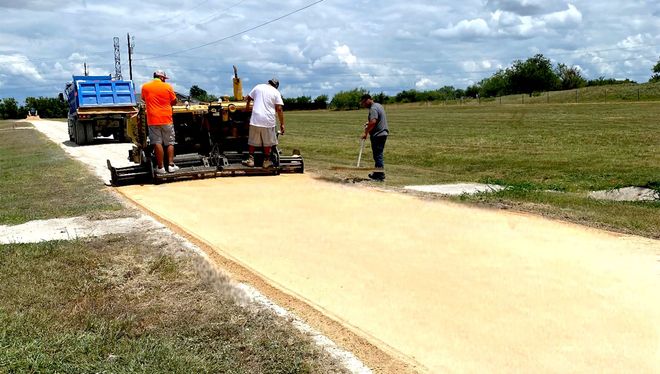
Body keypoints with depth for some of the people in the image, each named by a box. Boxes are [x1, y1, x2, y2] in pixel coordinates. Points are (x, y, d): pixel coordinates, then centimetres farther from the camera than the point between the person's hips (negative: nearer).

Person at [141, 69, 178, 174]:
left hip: (153, 120, 0)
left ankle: (160, 167, 0)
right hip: (166, 119, 0)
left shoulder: (145, 87, 3)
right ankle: (171, 165, 7)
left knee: (157, 143, 0)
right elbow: (174, 101, 6)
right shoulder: (167, 87, -2)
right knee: (170, 143, 10)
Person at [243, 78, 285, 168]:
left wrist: (247, 106, 39)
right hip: (268, 120, -2)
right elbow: (279, 109, -7)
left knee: (252, 141, 12)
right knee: (267, 142, 11)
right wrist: (282, 124, -5)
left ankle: (250, 159, 13)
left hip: (255, 119, 2)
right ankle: (266, 161, 15)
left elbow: (248, 98, 18)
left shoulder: (258, 87, 9)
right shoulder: (276, 92, 1)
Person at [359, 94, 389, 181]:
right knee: (378, 154, 17)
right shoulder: (378, 105, 17)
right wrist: (368, 123, 20)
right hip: (383, 133, 10)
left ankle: (380, 175, -6)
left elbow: (373, 122, -29)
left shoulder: (373, 109, -15)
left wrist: (366, 133, -23)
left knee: (378, 155, -7)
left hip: (377, 135, -10)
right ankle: (377, 173, 25)